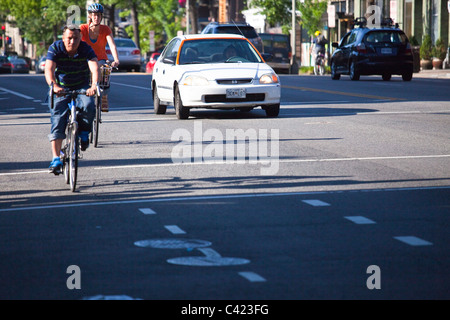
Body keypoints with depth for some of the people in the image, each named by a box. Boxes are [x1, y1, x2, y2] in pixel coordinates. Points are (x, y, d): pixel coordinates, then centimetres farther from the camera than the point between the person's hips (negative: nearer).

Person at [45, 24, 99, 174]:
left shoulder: (86, 49, -15)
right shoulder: (55, 48, -15)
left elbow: (94, 67, -30)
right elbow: (49, 69, -27)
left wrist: (94, 85, -51)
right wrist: (54, 86, -48)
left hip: (82, 88, 0)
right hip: (62, 89, 0)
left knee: (88, 106, -31)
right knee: (57, 120, -14)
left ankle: (84, 132, -2)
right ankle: (56, 159, -14)